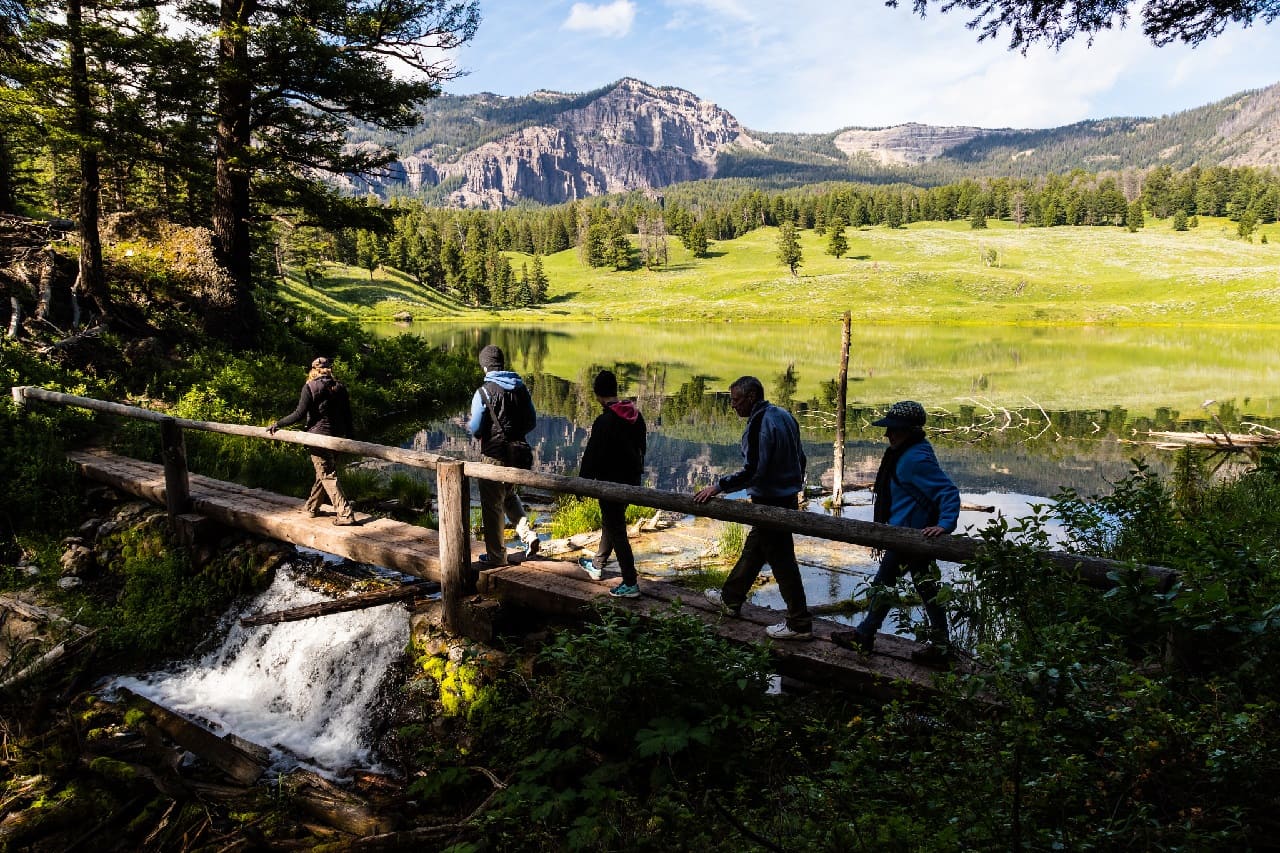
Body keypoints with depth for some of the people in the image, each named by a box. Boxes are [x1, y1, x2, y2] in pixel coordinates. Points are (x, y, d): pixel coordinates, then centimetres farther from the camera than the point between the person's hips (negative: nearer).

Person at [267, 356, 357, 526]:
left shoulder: (310, 387, -8)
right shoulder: (340, 388, 7)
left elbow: (300, 414, -14)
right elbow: (347, 416, 10)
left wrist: (278, 424, -5)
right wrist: (348, 437, 19)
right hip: (338, 438, 6)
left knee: (328, 477, -3)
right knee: (323, 474, 19)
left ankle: (345, 514, -11)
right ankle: (311, 507, 34)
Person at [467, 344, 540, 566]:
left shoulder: (484, 392, -14)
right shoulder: (521, 389, 2)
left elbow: (475, 428, -14)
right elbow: (532, 421, 8)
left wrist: (469, 426, 9)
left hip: (494, 454, -5)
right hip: (519, 452, 6)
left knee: (492, 506, 7)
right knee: (509, 495, 26)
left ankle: (496, 556, 16)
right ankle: (528, 534, 8)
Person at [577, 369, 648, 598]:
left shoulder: (604, 421, -21)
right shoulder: (636, 415, 4)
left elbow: (592, 456, -17)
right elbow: (641, 447, 14)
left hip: (612, 483, -9)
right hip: (632, 480, 9)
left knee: (616, 530, -2)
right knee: (609, 522, 24)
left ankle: (630, 584, 0)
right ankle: (597, 565, 41)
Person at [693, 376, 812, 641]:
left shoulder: (759, 425, -21)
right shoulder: (784, 416, 8)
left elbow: (751, 472, -27)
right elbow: (800, 458, 15)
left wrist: (719, 486, -19)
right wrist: (794, 487, 27)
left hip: (771, 503, -10)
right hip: (788, 498, 10)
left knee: (782, 561, -1)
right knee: (753, 549, 22)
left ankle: (799, 624, 7)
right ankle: (730, 598, 38)